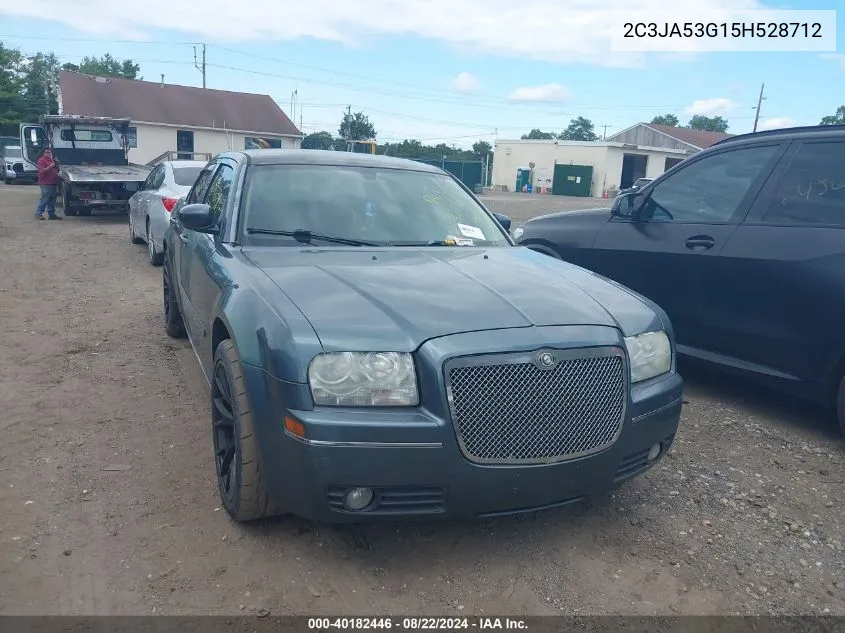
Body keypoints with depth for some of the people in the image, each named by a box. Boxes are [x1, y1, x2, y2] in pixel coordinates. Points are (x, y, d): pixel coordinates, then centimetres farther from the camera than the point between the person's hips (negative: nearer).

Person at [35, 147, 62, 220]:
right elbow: (41, 170, -16)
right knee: (44, 199, -9)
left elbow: (57, 170, 27)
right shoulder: (41, 160, -5)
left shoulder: (52, 160, 20)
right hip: (46, 184, -8)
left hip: (54, 183, 8)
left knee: (52, 200, 10)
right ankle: (38, 213, -1)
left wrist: (56, 164, 9)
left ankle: (51, 214, 15)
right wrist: (50, 166, -22)